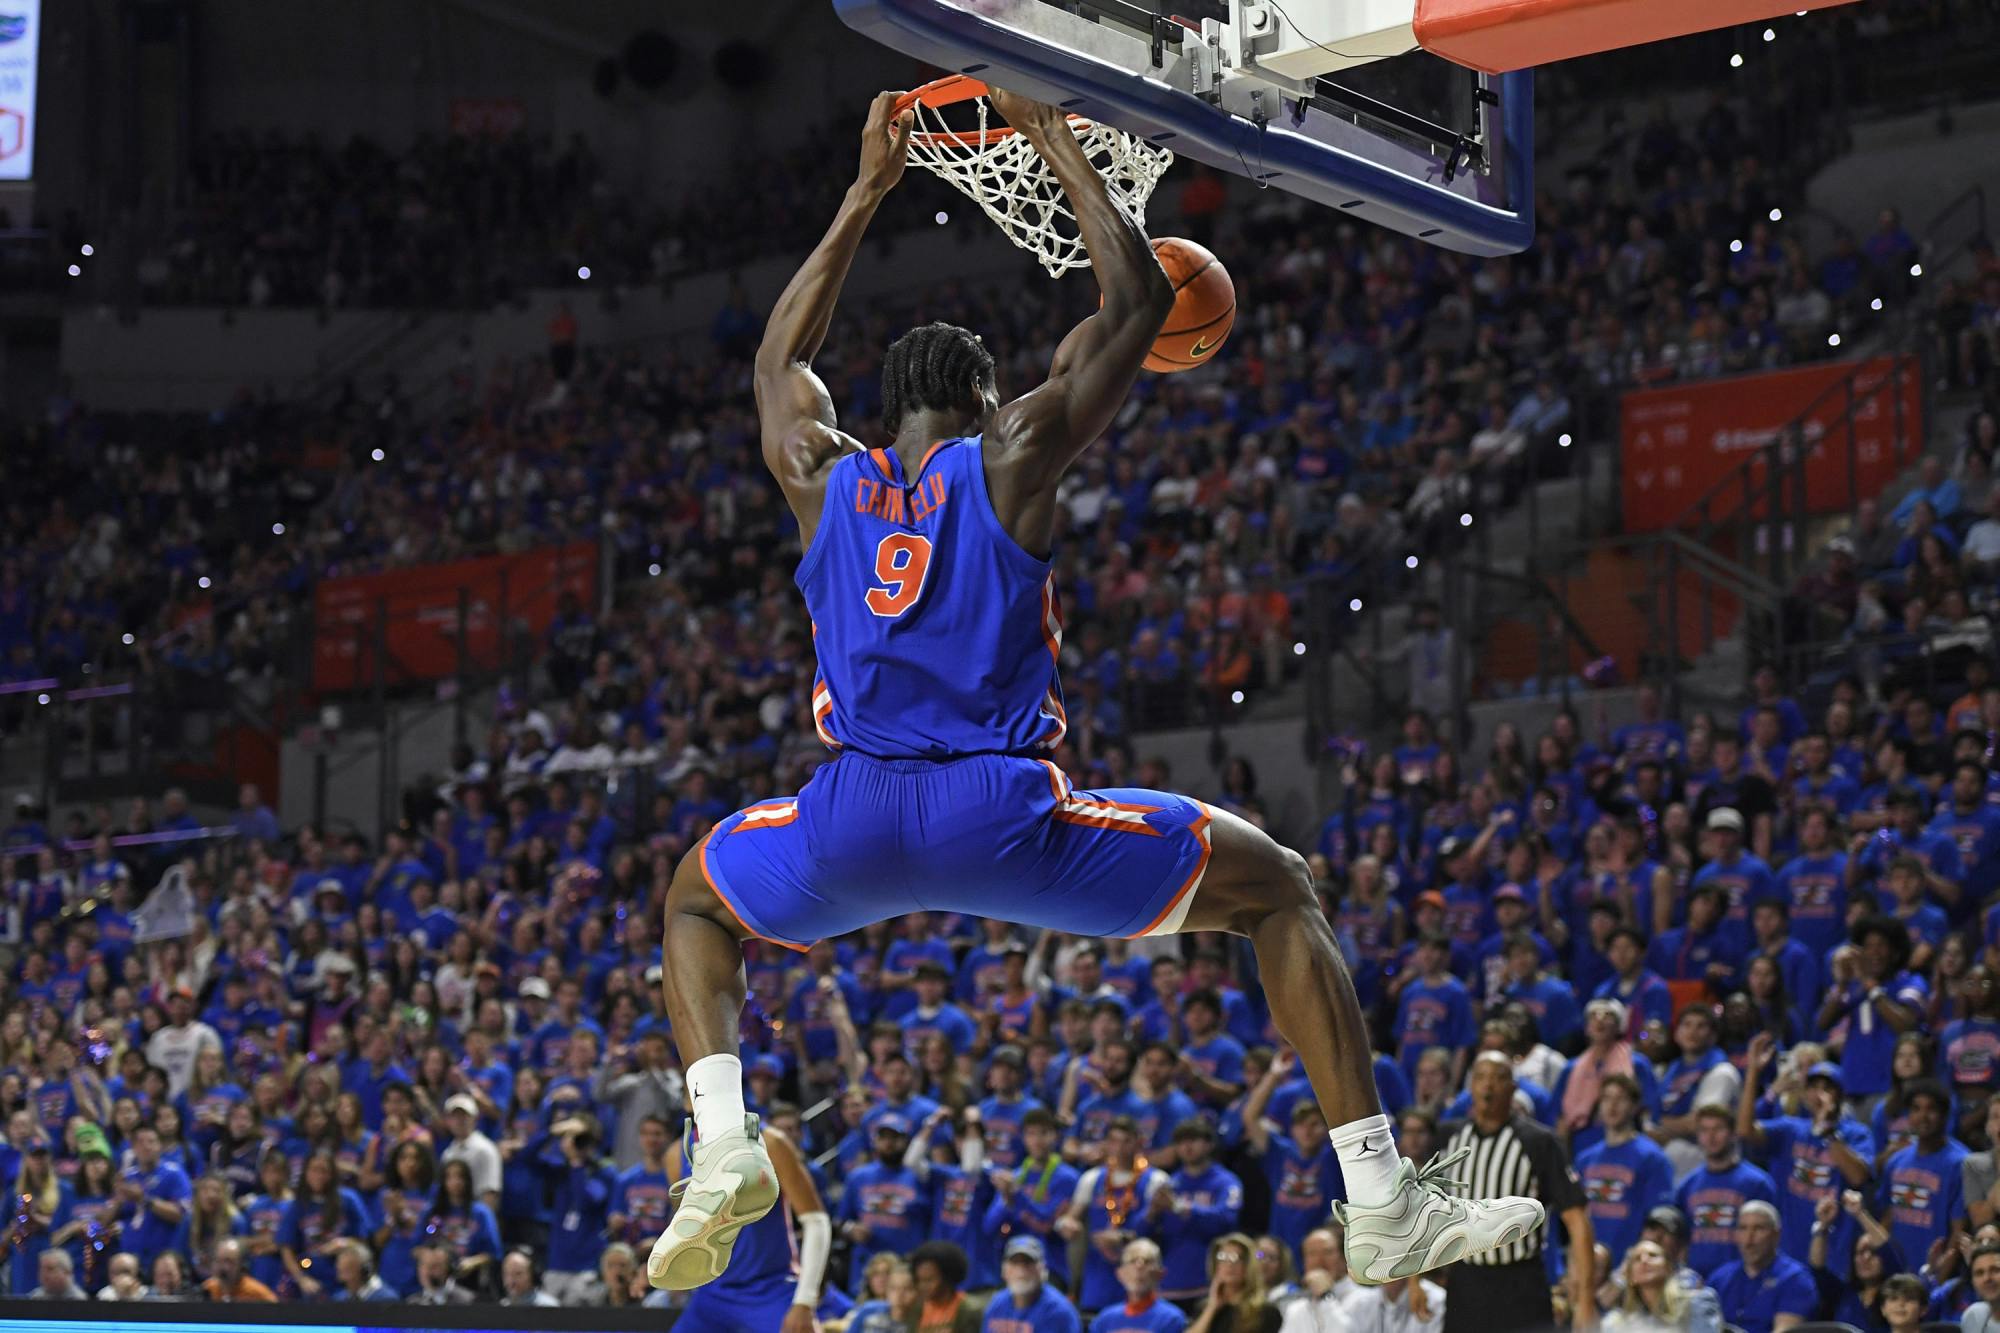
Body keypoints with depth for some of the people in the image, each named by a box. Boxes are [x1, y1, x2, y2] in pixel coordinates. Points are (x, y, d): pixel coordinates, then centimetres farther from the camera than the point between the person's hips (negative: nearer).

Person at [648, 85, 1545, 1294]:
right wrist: (1056, 141, 25)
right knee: (1280, 887, 14)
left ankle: (724, 1149, 8)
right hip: (1003, 808, -3)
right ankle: (1386, 1204, 2)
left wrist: (869, 193, 43)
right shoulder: (1013, 459, 8)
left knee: (696, 900, 35)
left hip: (851, 822, 3)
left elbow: (781, 355, 40)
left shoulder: (820, 475, 18)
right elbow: (1140, 299, 16)